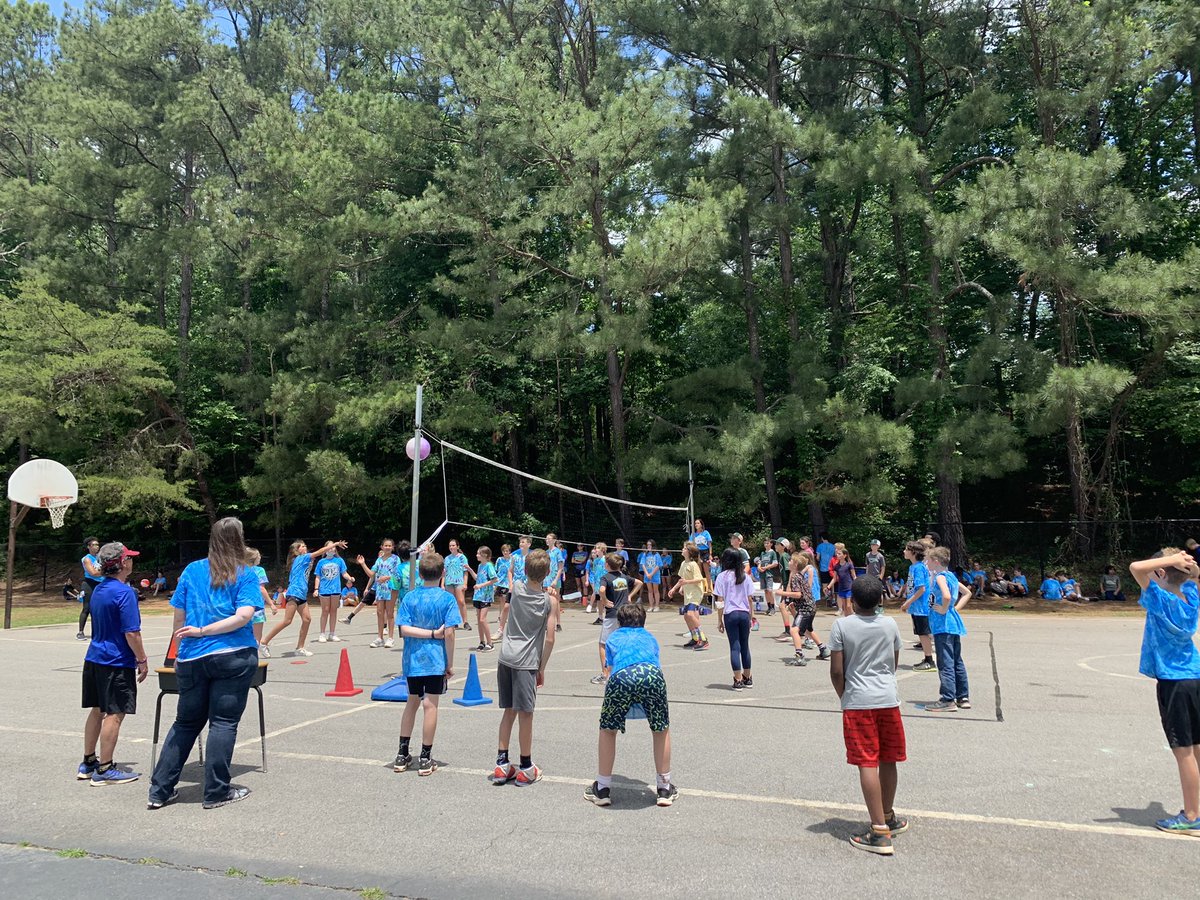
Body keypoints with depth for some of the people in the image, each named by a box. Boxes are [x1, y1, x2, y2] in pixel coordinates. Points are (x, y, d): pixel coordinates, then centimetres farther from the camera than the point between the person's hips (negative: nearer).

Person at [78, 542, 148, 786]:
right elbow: (131, 632, -19)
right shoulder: (124, 592, -17)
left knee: (97, 710, 17)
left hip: (94, 658, 9)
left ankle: (88, 763, 26)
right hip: (117, 662, -9)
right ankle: (104, 769, 4)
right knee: (114, 714, -1)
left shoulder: (98, 590, 10)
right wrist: (142, 660, -10)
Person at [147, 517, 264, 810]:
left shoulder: (192, 570, 7)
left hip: (192, 660, 4)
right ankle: (216, 792, 12)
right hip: (234, 657, -4)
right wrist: (203, 631, -9)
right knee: (223, 723, 5)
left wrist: (180, 652, 20)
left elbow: (179, 617, 10)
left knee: (185, 722, 17)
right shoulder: (246, 575, -2)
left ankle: (159, 791, 22)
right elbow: (244, 616, -14)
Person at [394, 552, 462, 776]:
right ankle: (425, 759, 9)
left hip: (413, 660, 3)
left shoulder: (409, 597, 0)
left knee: (412, 702, 17)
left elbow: (404, 629, -11)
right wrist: (450, 663, -6)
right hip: (435, 660, -3)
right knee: (430, 705, 3)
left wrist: (431, 633, -9)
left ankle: (402, 754, 23)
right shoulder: (447, 598, -9)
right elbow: (449, 633, -13)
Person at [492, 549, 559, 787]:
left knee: (509, 711, 15)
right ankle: (525, 769, 13)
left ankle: (502, 764, 20)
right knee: (525, 714, 3)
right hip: (526, 662, -4)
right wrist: (542, 668, 1)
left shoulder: (517, 589, 4)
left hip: (505, 658, 4)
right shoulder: (549, 600, -6)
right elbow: (549, 638, -7)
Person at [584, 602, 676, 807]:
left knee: (607, 730, 23)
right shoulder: (649, 637, 39)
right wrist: (644, 700, 62)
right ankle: (664, 789, 32)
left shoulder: (613, 638, 37)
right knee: (661, 730, 25)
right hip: (652, 675, 1)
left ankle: (602, 789, 29)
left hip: (622, 677, 0)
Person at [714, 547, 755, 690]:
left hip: (730, 614, -3)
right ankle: (747, 678, 23)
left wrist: (719, 620, 0)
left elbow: (720, 601, -6)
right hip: (744, 614, 3)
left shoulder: (722, 577, -6)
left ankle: (738, 680, 2)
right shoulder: (745, 576, 4)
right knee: (745, 646, 14)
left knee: (735, 646, 2)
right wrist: (750, 617, 15)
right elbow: (750, 599, 5)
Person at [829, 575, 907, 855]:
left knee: (867, 764, -2)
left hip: (858, 702, -4)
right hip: (888, 699, 4)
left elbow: (836, 671, -8)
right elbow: (894, 664, 13)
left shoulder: (841, 626, -7)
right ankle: (888, 818, 35)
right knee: (888, 761, 16)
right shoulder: (890, 625, 4)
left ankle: (880, 833, -4)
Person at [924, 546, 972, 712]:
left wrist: (943, 610, -16)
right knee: (957, 661, 15)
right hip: (953, 623, 10)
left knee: (945, 663, -7)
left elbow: (947, 596, -32)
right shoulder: (951, 575, 13)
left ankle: (948, 700, -5)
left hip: (943, 625, -10)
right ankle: (963, 697, 23)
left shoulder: (940, 577, -14)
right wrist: (955, 608, 14)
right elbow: (967, 593, 23)